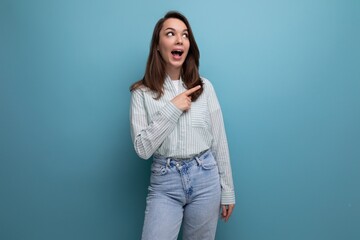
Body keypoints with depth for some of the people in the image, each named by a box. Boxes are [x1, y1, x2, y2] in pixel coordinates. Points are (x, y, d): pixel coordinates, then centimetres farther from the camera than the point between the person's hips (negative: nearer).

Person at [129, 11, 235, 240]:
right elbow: (143, 149, -10)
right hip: (164, 182, -1)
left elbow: (219, 142, 3)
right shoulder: (142, 92, -3)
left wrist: (227, 191, 4)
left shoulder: (204, 87, 1)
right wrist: (171, 109, -16)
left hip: (205, 178, 2)